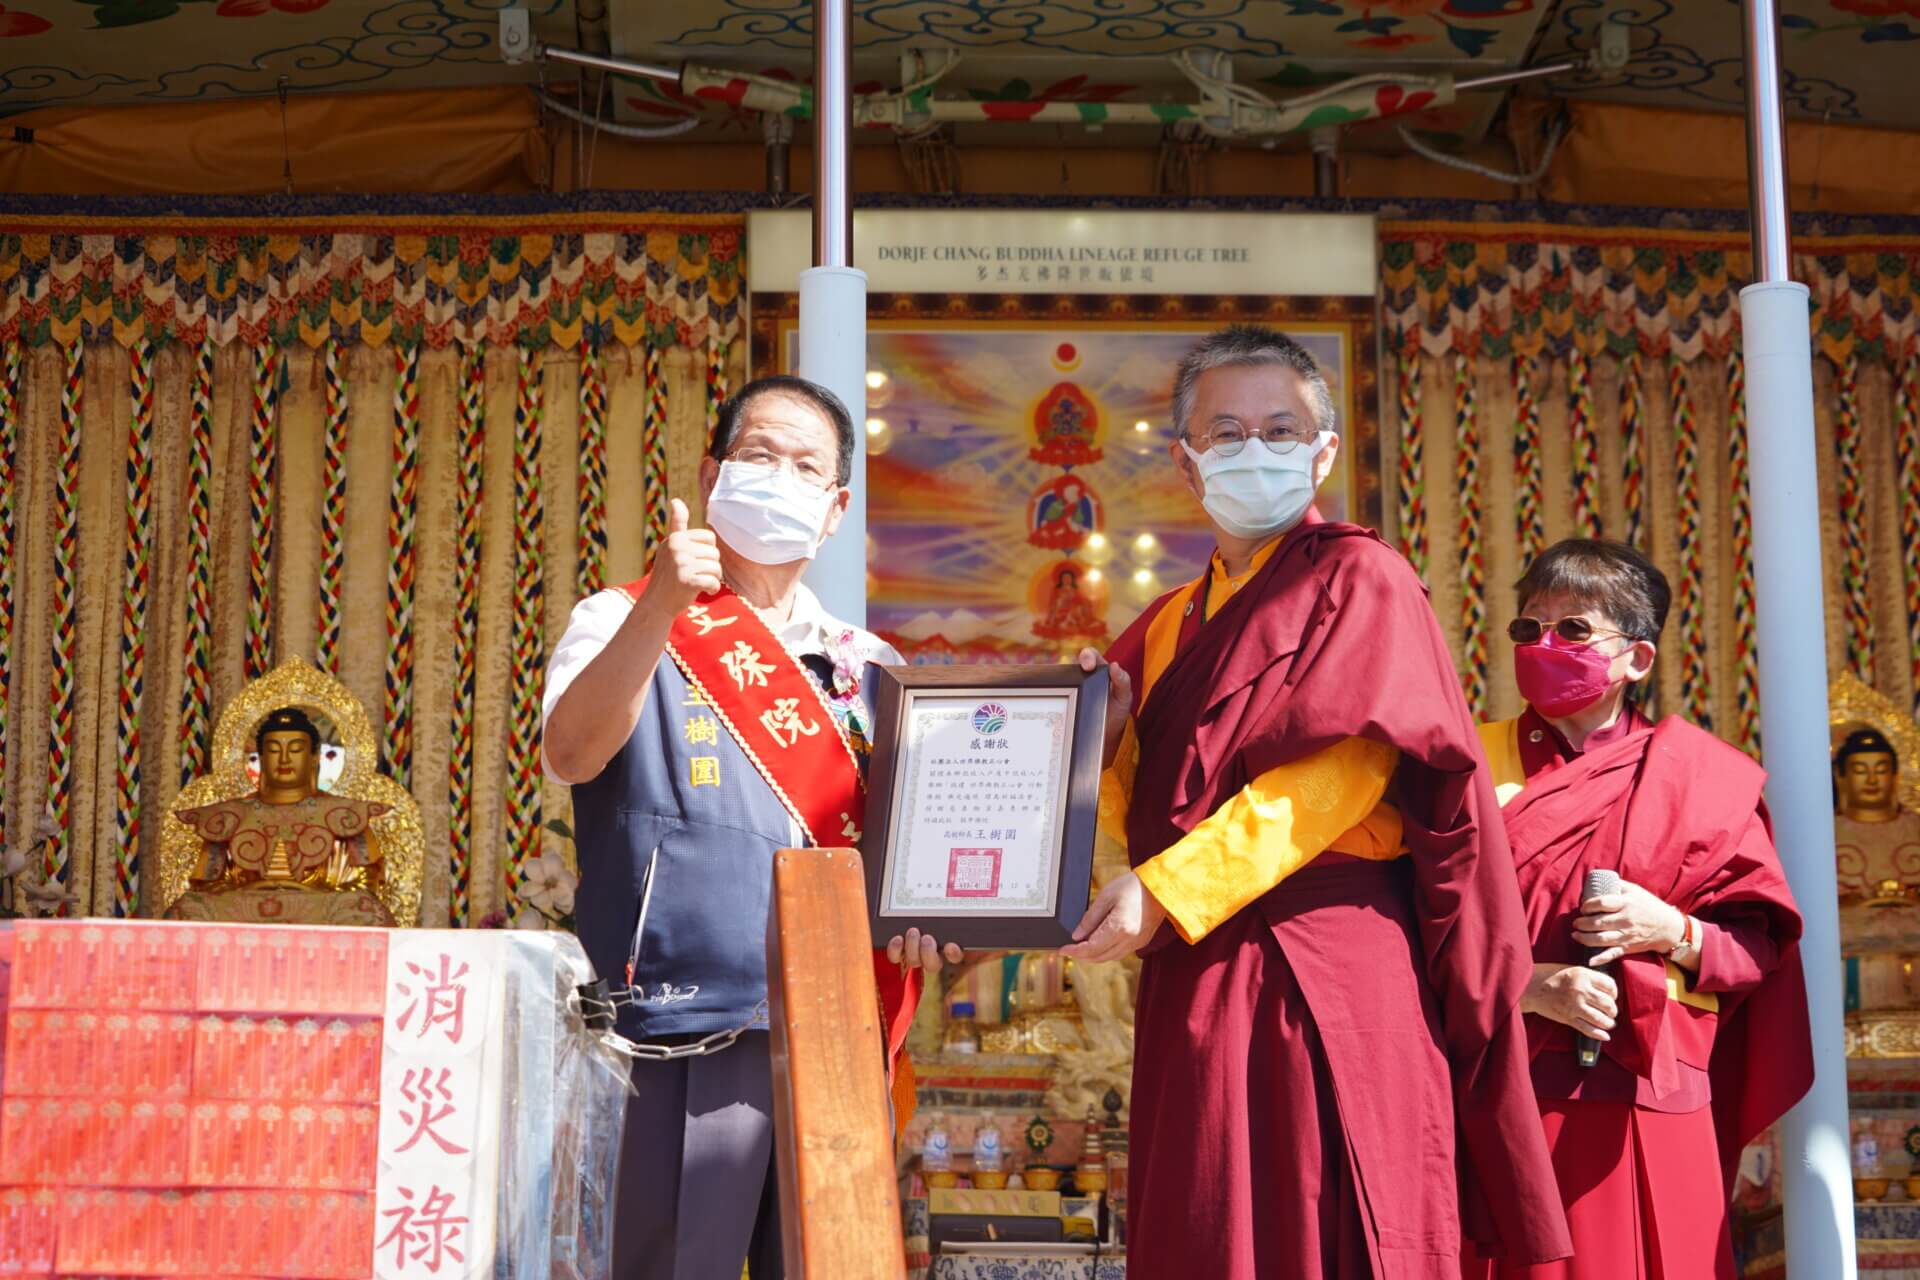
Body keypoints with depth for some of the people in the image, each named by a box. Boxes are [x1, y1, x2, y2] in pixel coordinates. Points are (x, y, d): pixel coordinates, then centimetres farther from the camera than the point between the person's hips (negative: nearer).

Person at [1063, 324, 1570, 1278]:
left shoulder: (1357, 577, 0)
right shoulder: (1169, 627, 20)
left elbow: (1341, 770, -13)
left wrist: (1167, 891, -18)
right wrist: (1113, 738, -3)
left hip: (1326, 966, -6)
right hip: (1194, 983, 6)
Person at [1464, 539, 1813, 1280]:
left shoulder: (1694, 778, 6)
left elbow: (1759, 946, 6)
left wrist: (1673, 932, -12)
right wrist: (1529, 986, -16)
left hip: (1646, 1106, 0)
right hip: (1504, 1094, 0)